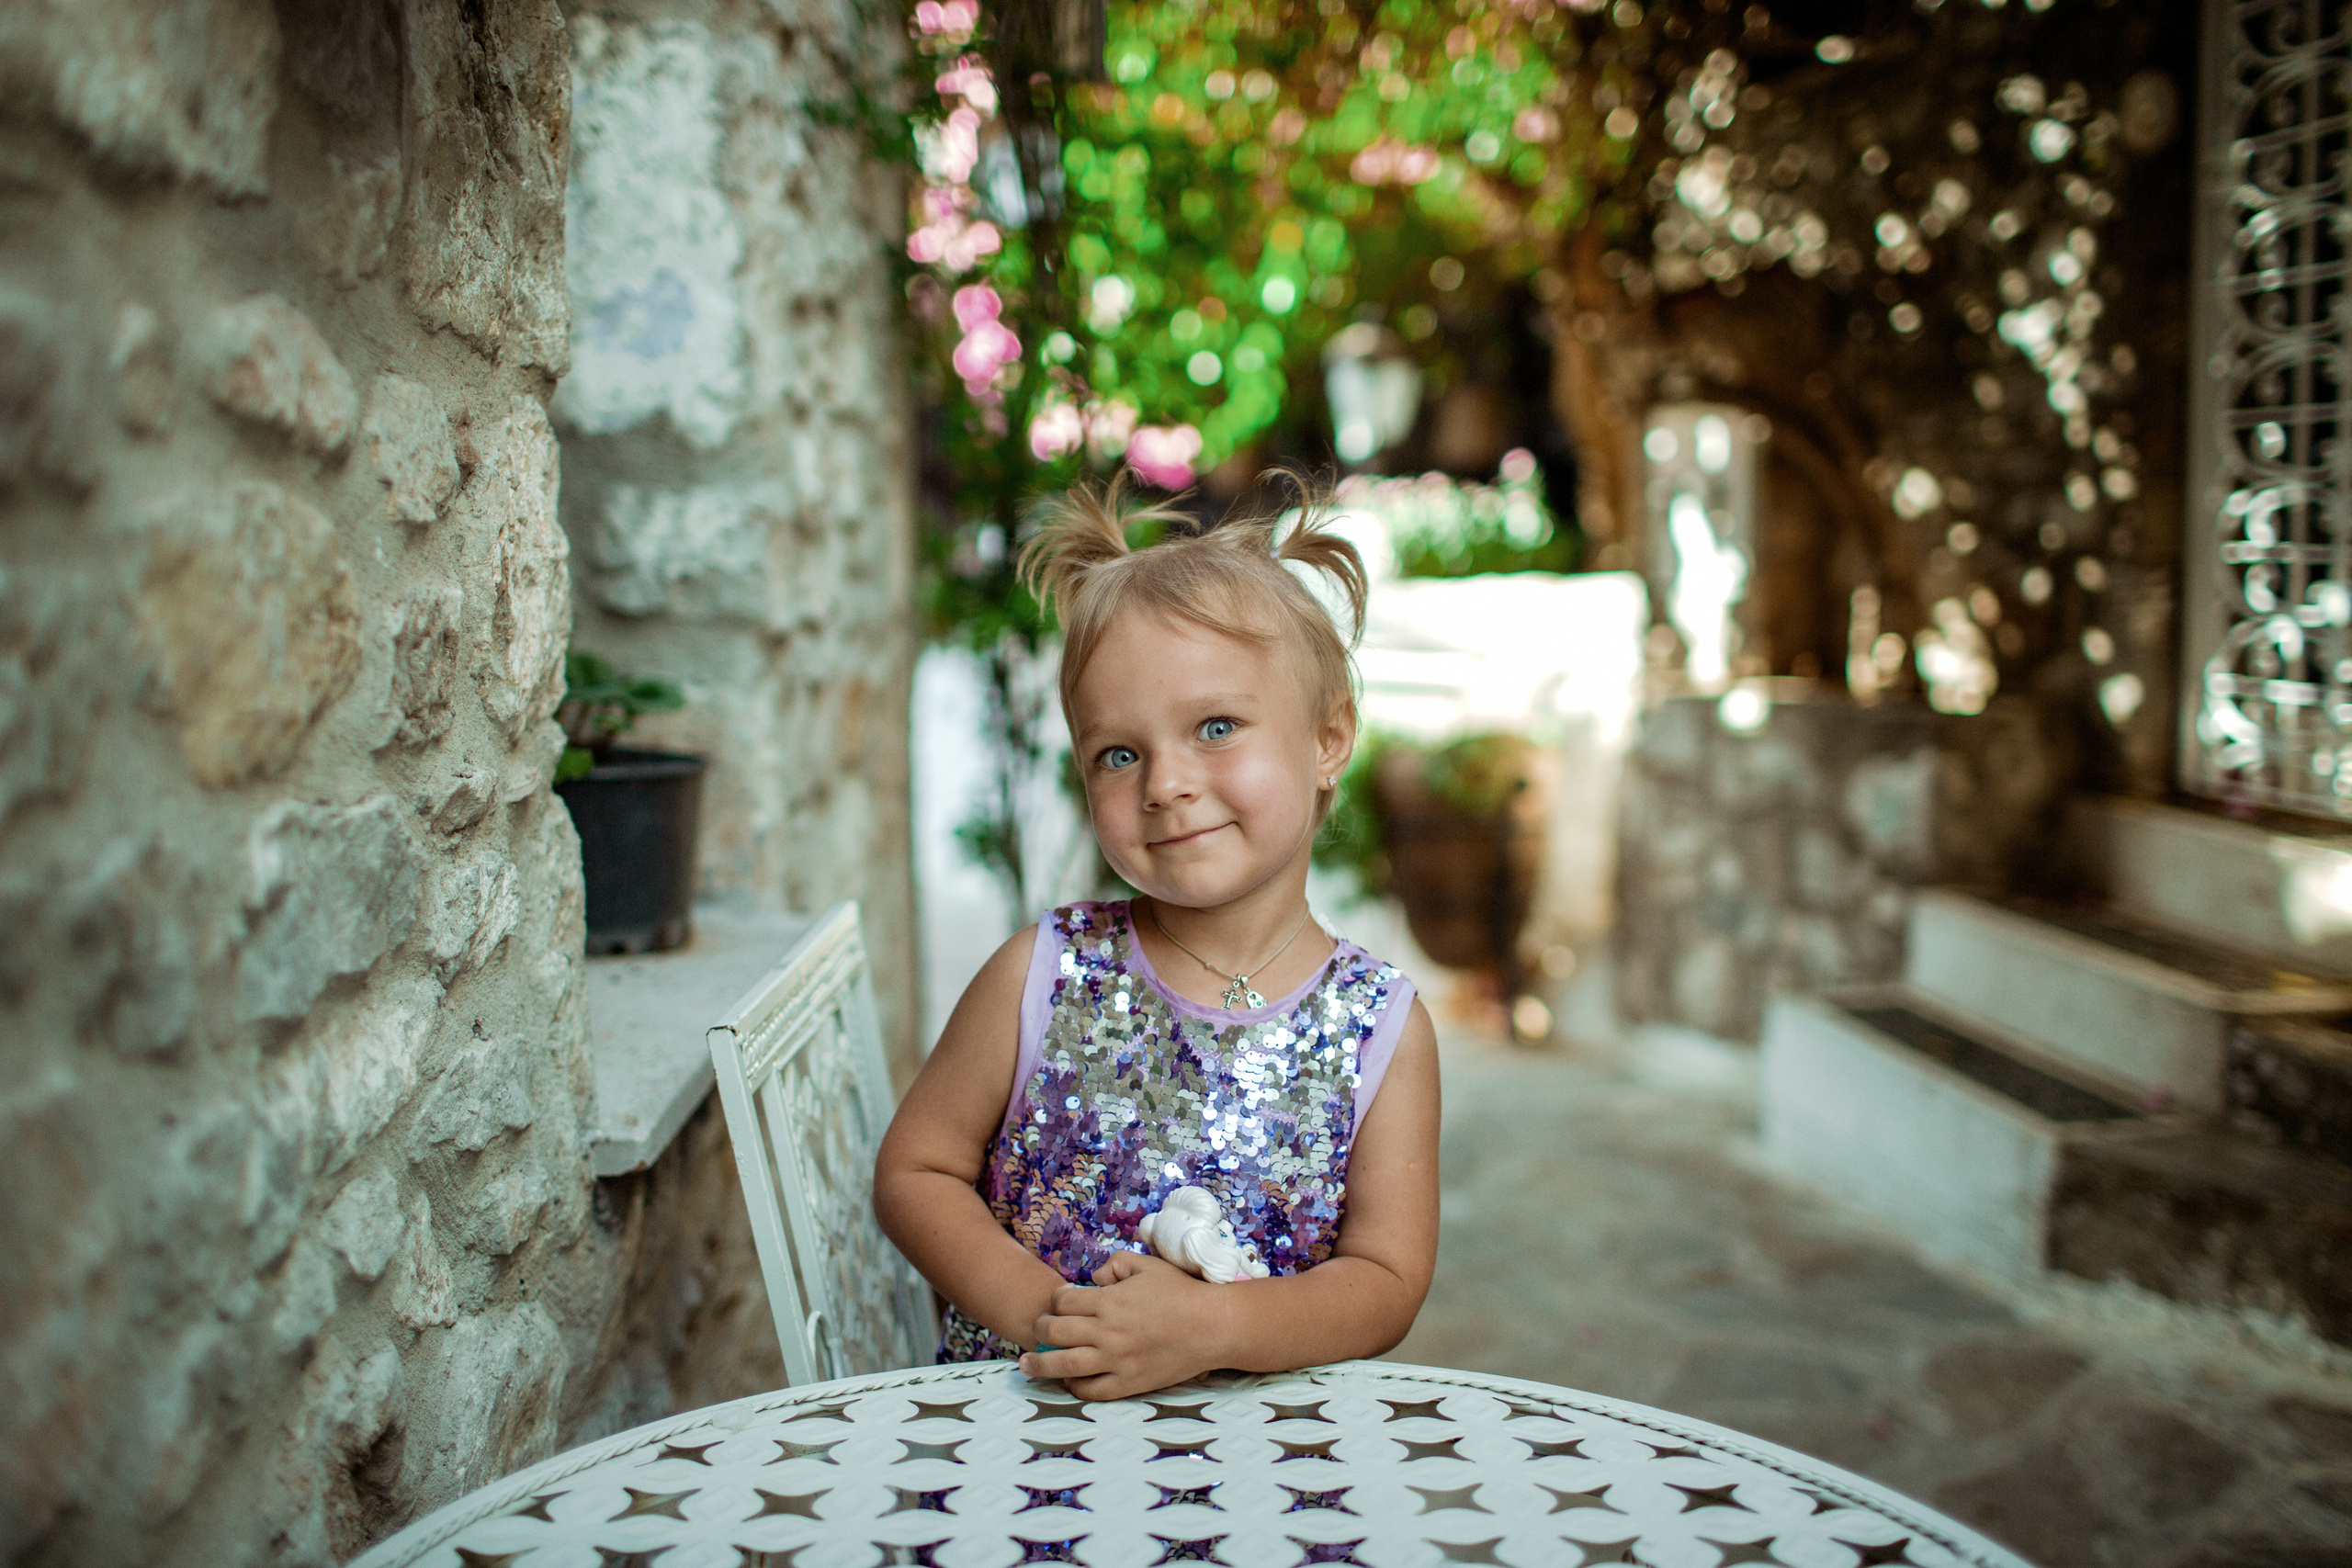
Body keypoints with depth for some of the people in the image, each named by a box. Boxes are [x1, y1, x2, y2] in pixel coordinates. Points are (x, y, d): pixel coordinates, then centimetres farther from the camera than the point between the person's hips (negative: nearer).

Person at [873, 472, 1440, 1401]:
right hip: (1007, 1409, 0)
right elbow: (914, 1172, 1)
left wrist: (1211, 1326, -21)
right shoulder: (1043, 976, -4)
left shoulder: (1383, 1029, -4)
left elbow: (1386, 1282, -5)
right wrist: (1040, 1311, -14)